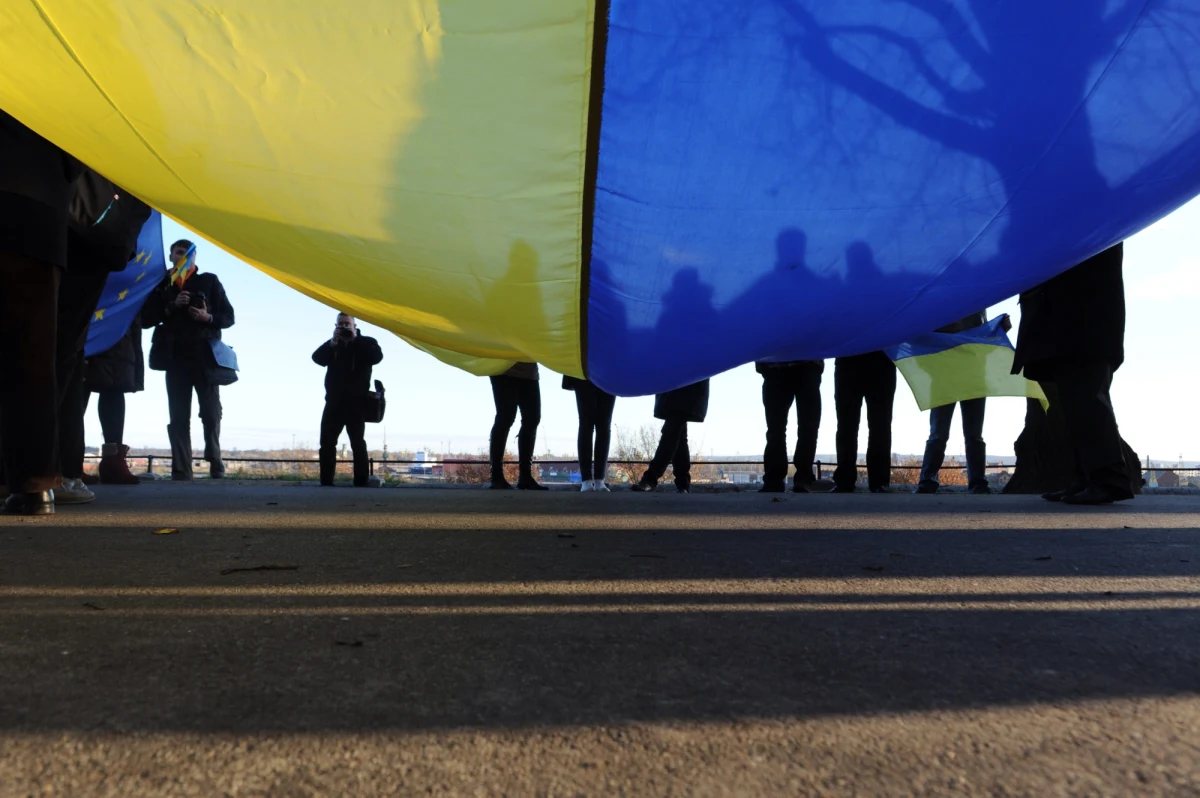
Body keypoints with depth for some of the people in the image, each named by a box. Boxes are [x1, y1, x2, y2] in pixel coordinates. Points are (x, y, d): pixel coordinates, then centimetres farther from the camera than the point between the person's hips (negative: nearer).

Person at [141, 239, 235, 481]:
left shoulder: (209, 281, 11)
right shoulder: (161, 284, 12)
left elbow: (228, 317, 7)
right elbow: (146, 319, 5)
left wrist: (208, 317, -12)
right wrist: (171, 307, -8)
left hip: (205, 356, -1)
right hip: (176, 356, 1)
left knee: (211, 413, -4)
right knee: (179, 416, -2)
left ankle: (215, 461, 12)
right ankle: (181, 470, -2)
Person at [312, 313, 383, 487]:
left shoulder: (366, 342, 6)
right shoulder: (332, 345, 17)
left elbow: (377, 357, -14)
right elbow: (317, 358, 1)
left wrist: (355, 339, -12)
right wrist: (332, 343, -11)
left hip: (356, 402, -4)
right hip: (334, 402, 4)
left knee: (357, 442, -5)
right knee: (327, 442, 0)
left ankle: (361, 482, -6)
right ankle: (326, 481, 4)